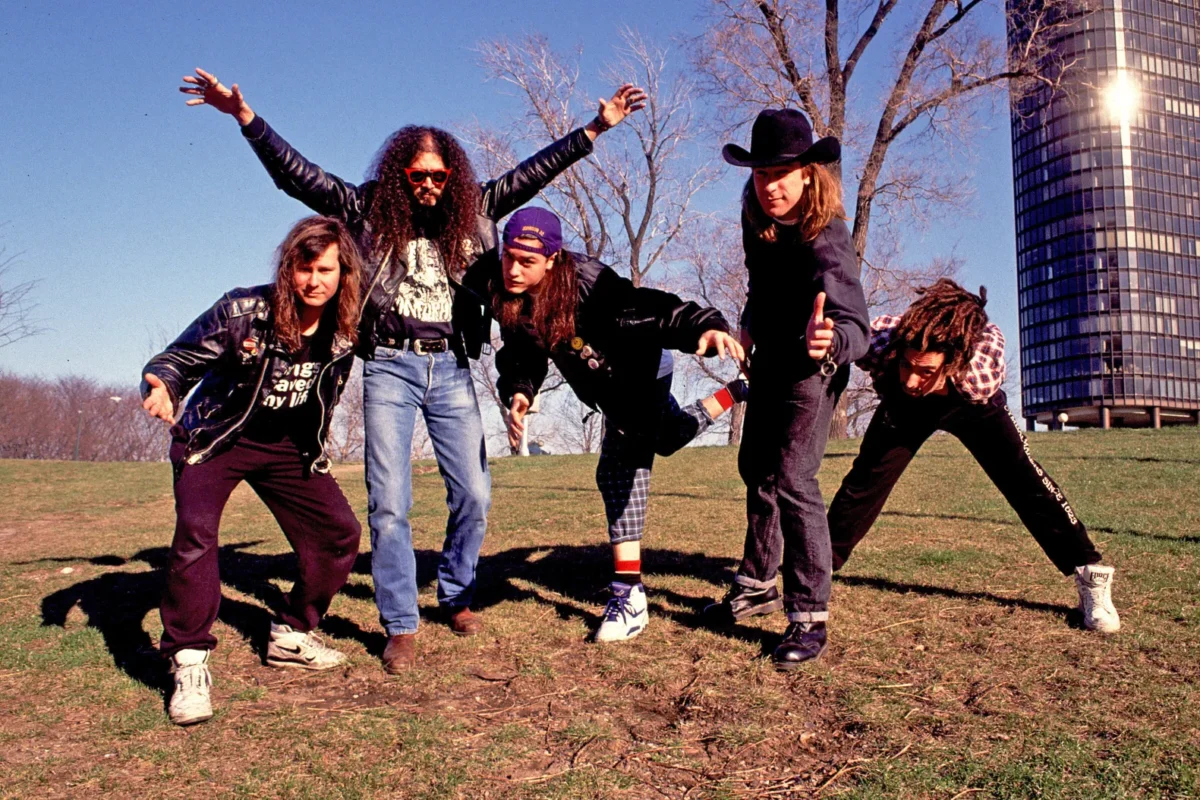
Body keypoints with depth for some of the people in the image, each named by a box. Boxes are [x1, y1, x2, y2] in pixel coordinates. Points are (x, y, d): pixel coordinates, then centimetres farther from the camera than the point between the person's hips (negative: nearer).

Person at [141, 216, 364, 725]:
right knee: (195, 531, -25)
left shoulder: (347, 328, -11)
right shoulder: (241, 312, -22)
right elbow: (175, 359, -17)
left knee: (339, 531, -2)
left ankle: (290, 636, 18)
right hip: (214, 438, -4)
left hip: (289, 447, 4)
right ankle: (189, 664, -13)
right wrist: (162, 388, -36)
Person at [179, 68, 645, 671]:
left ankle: (455, 594, 28)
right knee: (389, 502, -4)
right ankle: (401, 627, 8)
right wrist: (245, 117, -10)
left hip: (451, 367, 2)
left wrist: (596, 127, 8)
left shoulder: (472, 210, 8)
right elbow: (295, 174, -1)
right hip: (390, 366, -2)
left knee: (473, 493, 4)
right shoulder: (370, 209, 3)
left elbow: (534, 173, 10)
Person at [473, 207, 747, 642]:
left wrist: (705, 326, -66)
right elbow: (522, 352, -10)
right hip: (612, 389, 8)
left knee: (620, 470, -16)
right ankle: (729, 396, 55)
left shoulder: (585, 283, -39)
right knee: (666, 438, 29)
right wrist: (518, 391, -30)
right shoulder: (506, 295, -20)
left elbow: (652, 308, -48)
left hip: (642, 372, -8)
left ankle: (629, 594, -7)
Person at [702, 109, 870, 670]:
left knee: (792, 479, -18)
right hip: (770, 357, 8)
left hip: (811, 369, -8)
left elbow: (856, 324, -47)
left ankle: (809, 616, -7)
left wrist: (830, 340, -68)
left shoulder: (825, 240, -33)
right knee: (756, 469, 16)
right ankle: (758, 584, 34)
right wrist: (751, 322, 8)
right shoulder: (756, 216, -12)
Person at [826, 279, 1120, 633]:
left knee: (1024, 480, -11)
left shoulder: (985, 350, -45)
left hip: (974, 407, -1)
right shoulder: (882, 338, -45)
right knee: (866, 478, -4)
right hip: (903, 409, 1)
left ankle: (1090, 577, 3)